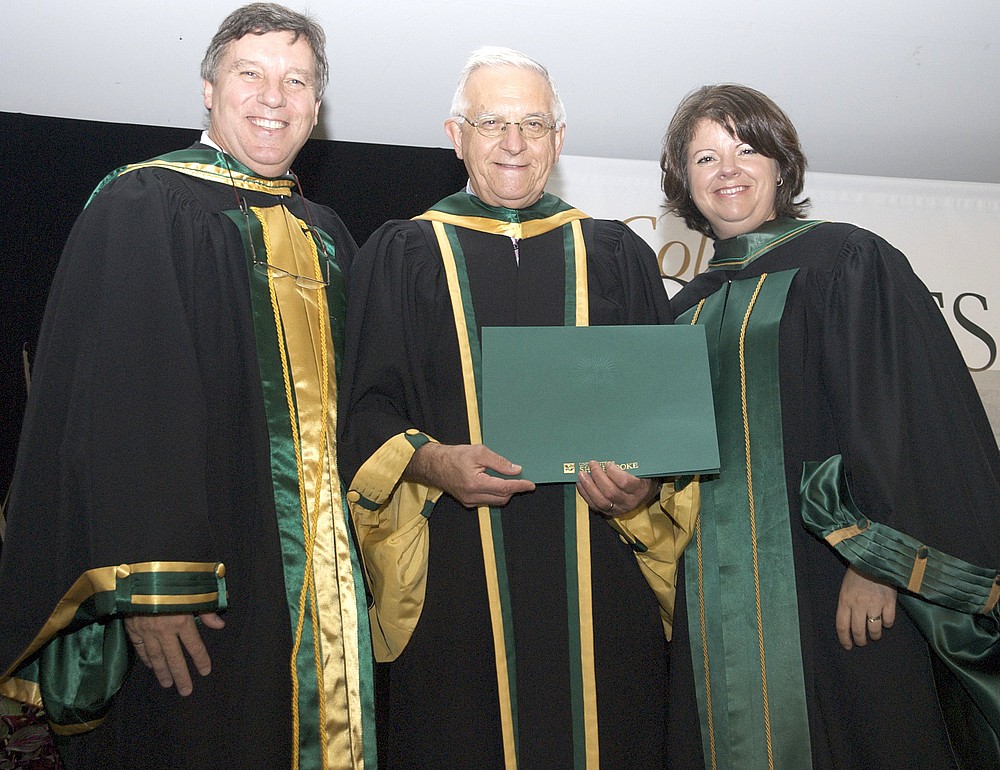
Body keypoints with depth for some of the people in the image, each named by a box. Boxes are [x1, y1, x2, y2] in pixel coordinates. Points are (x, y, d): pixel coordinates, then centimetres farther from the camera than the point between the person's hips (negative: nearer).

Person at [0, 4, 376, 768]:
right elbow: (114, 406, -14)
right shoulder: (138, 209, -5)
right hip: (199, 585, -6)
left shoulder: (327, 237, 13)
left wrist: (355, 558, 10)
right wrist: (147, 584, -21)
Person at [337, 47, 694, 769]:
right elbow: (364, 409, 3)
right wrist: (429, 460, -17)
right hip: (453, 579, -1)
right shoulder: (400, 256, 9)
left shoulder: (618, 256, 13)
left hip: (599, 579, 2)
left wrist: (646, 482, -9)